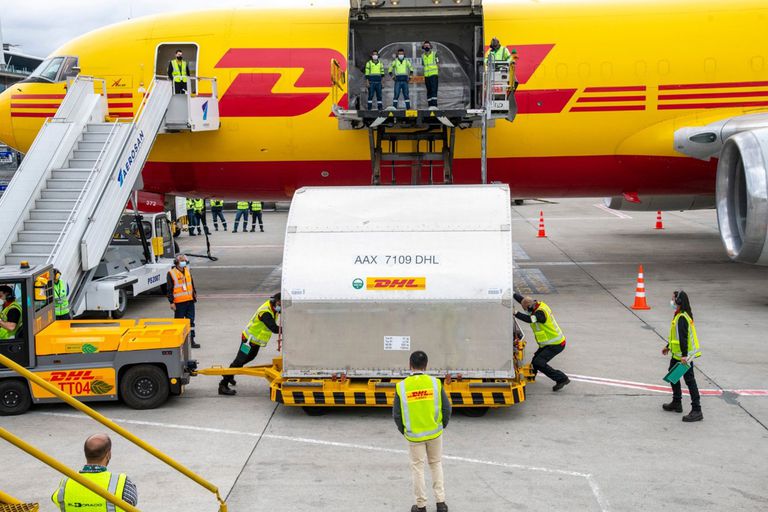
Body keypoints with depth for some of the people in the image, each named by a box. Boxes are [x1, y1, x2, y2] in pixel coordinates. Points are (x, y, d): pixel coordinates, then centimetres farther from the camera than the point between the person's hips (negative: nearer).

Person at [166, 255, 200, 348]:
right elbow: (169, 289, -8)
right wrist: (171, 302, -12)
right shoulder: (171, 273, -8)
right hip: (179, 302, -6)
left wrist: (194, 294, 19)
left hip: (190, 301, 6)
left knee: (191, 321, 7)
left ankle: (191, 340, 12)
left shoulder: (187, 271, 11)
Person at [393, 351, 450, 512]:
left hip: (414, 435, -1)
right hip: (434, 433, 1)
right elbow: (446, 408, -6)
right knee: (436, 464, 19)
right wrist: (441, 426, 11)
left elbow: (396, 414, -6)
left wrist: (404, 431, 11)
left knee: (417, 468, 12)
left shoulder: (402, 386, -11)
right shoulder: (435, 383, -10)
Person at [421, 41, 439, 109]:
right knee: (428, 90, 6)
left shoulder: (434, 54, 0)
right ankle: (430, 105, 9)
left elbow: (438, 63, 0)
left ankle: (434, 105, -20)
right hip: (426, 75, 4)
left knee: (434, 89, -13)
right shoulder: (423, 56, 12)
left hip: (433, 74, -4)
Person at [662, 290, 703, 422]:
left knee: (689, 380, -8)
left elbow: (684, 337, -28)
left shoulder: (682, 318, -22)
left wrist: (684, 356, -32)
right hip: (677, 355, 11)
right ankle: (676, 403, 37)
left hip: (684, 356, -11)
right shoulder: (679, 315, 11)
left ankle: (697, 411, -7)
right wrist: (668, 347, 31)